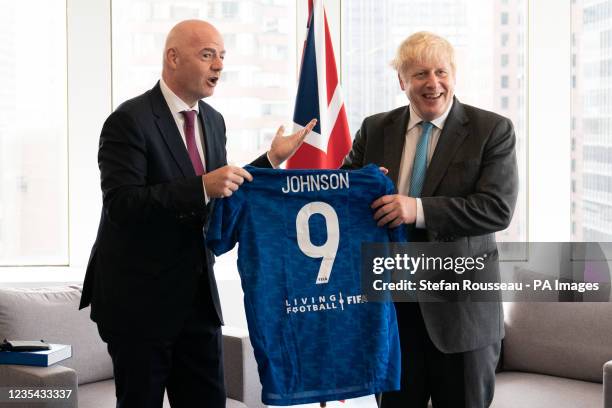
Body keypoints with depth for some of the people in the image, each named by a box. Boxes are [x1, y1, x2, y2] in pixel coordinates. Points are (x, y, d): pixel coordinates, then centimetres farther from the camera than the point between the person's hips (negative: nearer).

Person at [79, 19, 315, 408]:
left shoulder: (213, 120, 9)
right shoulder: (130, 120, -15)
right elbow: (121, 204, -25)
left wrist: (272, 159, 6)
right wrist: (202, 186, -33)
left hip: (196, 290, 7)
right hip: (139, 295, -7)